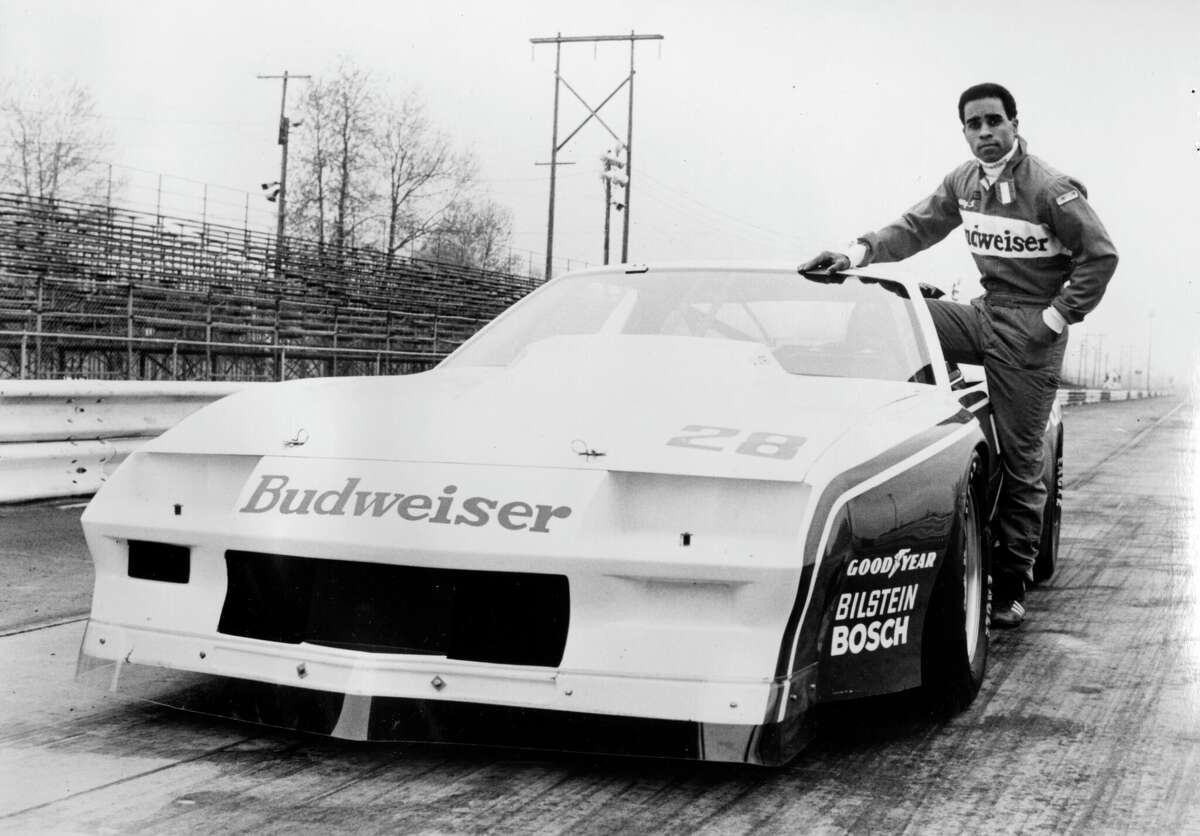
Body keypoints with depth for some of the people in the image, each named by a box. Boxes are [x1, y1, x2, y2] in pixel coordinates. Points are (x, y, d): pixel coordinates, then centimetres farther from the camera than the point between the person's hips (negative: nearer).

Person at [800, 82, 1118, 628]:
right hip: (984, 316, 6)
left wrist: (1057, 317, -14)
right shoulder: (964, 182, 6)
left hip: (1030, 331, -6)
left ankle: (1010, 591, 6)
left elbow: (1101, 256, -12)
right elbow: (915, 228, 8)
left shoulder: (1049, 189, -14)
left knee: (1019, 462, -3)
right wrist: (858, 253, -7)